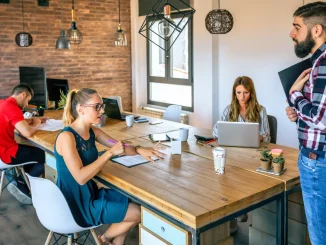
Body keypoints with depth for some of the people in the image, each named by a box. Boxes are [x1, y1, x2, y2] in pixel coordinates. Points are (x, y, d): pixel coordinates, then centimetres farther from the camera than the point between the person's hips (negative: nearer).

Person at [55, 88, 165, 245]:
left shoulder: (93, 132, 1)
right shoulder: (66, 137, -24)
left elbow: (119, 146, 10)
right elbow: (81, 177, -31)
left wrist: (139, 150, -11)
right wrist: (110, 153, -28)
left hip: (90, 193, 8)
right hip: (77, 204, -8)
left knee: (133, 202, 14)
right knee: (139, 213, -3)